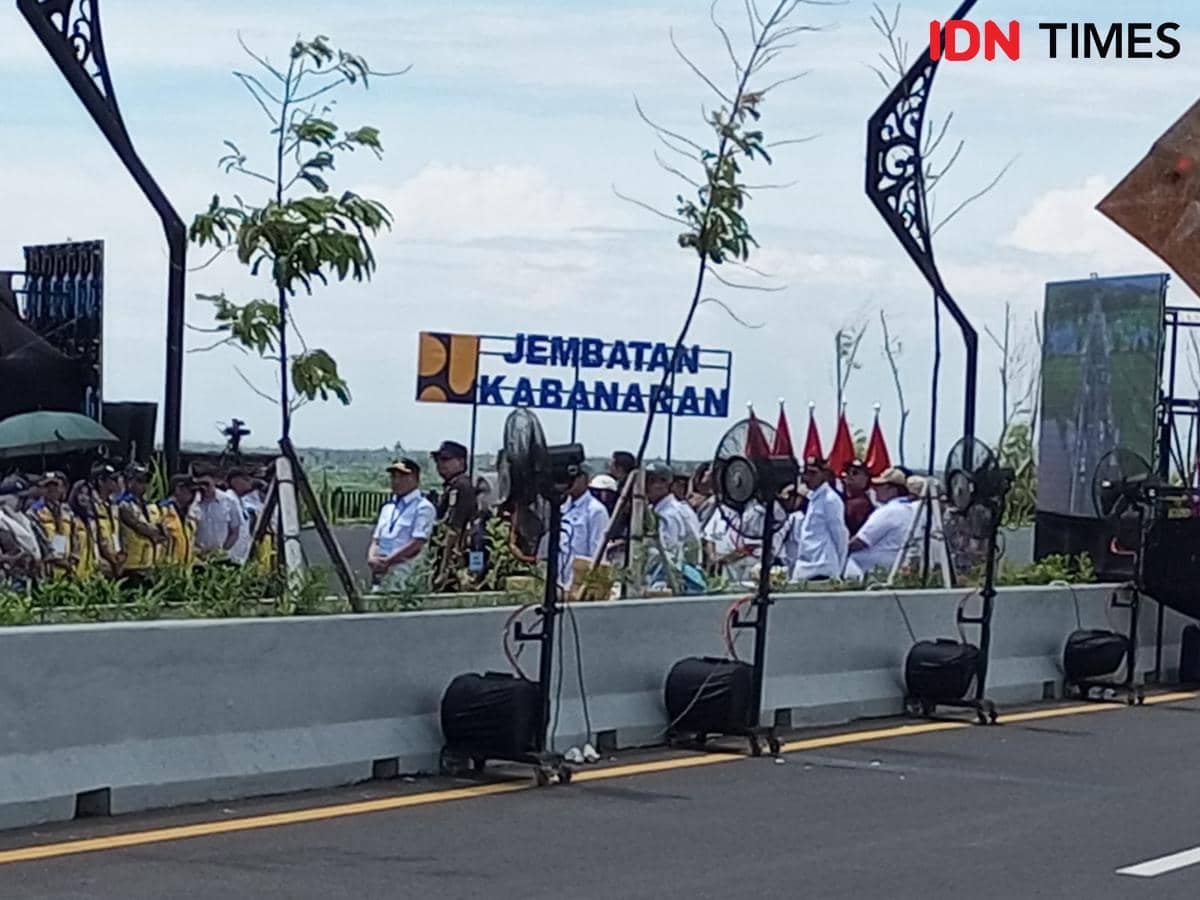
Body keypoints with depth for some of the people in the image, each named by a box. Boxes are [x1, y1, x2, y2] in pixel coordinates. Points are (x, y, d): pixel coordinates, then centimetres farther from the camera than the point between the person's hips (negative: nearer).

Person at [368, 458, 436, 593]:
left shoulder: (423, 507, -1)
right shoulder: (387, 507, 23)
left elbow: (417, 544, -11)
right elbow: (376, 540, 21)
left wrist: (387, 561, -14)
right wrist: (372, 558, -2)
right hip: (380, 569, 7)